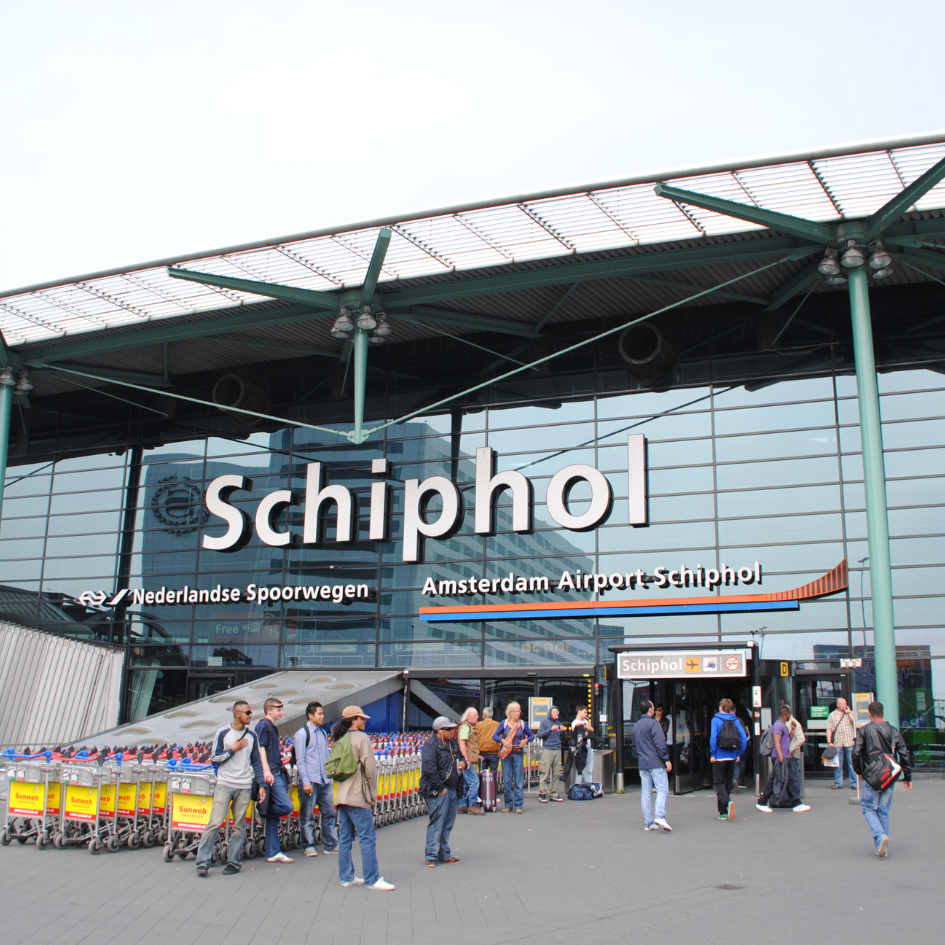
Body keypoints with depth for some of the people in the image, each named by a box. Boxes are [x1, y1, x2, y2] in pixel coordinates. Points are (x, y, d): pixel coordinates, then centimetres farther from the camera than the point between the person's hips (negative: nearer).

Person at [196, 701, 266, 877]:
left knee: (239, 826, 2)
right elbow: (214, 759, 0)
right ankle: (203, 861, -4)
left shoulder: (252, 736, 10)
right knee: (215, 822, -9)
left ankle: (234, 861, 8)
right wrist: (233, 749, -10)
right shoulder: (223, 733, 0)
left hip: (244, 787, 3)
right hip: (224, 784, -3)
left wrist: (261, 785, 6)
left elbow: (257, 762, 12)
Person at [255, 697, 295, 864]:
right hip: (271, 773, -10)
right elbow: (261, 748, -15)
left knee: (273, 815, 8)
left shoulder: (272, 727, 21)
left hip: (277, 773, 10)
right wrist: (266, 771, -22)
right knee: (286, 806, -18)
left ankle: (273, 853, 9)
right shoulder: (263, 725, -6)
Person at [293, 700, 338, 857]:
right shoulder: (302, 734, -5)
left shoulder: (323, 733, 14)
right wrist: (305, 782, -13)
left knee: (329, 813, 8)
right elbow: (300, 760, -8)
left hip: (325, 781, 6)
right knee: (307, 816, 2)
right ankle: (309, 846, 11)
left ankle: (331, 844, 16)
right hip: (310, 781, -6)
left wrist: (330, 777, 13)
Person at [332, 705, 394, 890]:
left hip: (342, 796, 8)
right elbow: (369, 767, -14)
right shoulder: (361, 738, -9)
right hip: (358, 797, -8)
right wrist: (373, 793, -5)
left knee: (345, 838, 11)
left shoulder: (339, 740, 13)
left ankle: (346, 876, 15)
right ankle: (372, 879, -4)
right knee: (367, 838, -5)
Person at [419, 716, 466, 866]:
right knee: (437, 823, -6)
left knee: (448, 824, 13)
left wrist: (463, 762, 3)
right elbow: (429, 769, -22)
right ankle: (431, 856, 1)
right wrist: (440, 789, -19)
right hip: (437, 792, -8)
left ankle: (444, 854, 22)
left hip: (453, 790, 8)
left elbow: (460, 755, 29)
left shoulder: (452, 743, 13)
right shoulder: (431, 745, -14)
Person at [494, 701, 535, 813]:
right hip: (506, 754, 0)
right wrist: (502, 740, -13)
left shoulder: (522, 724, 5)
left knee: (519, 780, -1)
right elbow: (495, 736, 5)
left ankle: (518, 805, 4)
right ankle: (508, 805, 11)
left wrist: (526, 740, -6)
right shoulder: (504, 723, 2)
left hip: (518, 754, 0)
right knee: (507, 780, 3)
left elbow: (531, 736, 14)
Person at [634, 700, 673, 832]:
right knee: (662, 789, -7)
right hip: (656, 763, -7)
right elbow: (660, 743, -16)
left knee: (646, 793, 7)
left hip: (643, 764, 7)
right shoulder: (653, 724, -9)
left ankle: (648, 822, 7)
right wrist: (666, 759, -14)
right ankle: (660, 816, -22)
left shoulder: (636, 726, 15)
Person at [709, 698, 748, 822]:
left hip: (719, 757, -4)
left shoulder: (716, 720, -6)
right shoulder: (736, 721, 3)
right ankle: (723, 812, 16)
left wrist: (712, 754, -9)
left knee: (718, 783, 4)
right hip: (732, 757, 4)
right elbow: (744, 739, -3)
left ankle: (728, 802, -24)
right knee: (728, 783, 14)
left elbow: (713, 737, -16)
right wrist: (739, 754, 5)